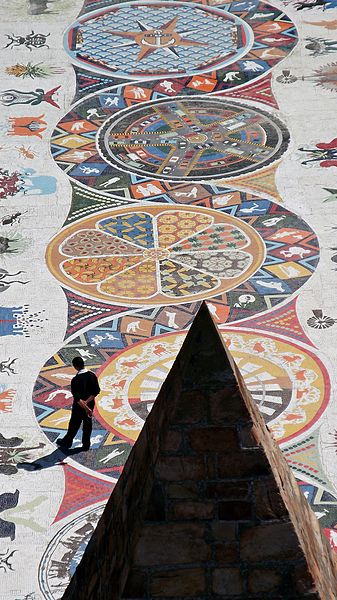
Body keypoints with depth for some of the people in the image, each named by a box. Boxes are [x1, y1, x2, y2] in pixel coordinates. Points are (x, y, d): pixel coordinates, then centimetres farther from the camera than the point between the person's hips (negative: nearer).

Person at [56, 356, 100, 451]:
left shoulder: (75, 380, -24)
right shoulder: (92, 375, -9)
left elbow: (77, 398, -25)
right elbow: (96, 391, -6)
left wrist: (86, 407, -20)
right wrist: (87, 402, -13)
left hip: (79, 406, -4)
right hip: (90, 404, 4)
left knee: (74, 424, 13)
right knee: (88, 424, 16)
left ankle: (67, 442, 32)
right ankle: (86, 444, 25)